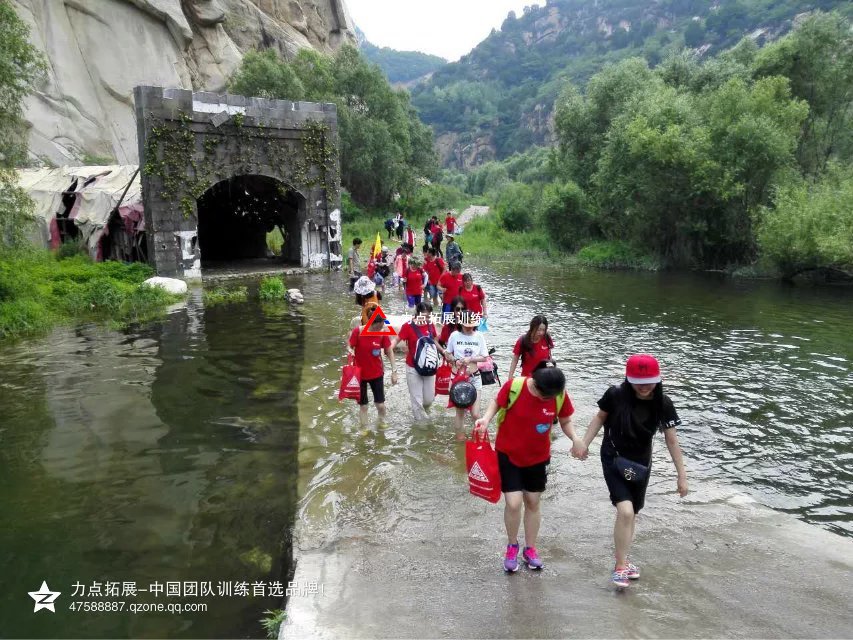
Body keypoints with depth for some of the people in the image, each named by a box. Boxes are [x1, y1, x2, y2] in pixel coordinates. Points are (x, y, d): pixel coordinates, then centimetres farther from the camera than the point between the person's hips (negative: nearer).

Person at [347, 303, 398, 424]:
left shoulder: (382, 333, -11)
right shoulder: (358, 332, -19)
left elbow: (389, 352, -2)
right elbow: (349, 347, -8)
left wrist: (394, 371, -6)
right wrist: (350, 351, -31)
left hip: (377, 373, 2)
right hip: (360, 373, -2)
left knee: (380, 404, 5)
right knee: (363, 405, 8)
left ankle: (382, 422, 35)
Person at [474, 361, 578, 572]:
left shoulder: (560, 395, -17)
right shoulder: (514, 386, -25)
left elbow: (565, 421, -2)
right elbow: (497, 402, -6)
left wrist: (575, 438, -21)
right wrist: (486, 419, -24)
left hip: (538, 457, 2)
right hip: (508, 453, -2)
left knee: (533, 502, 14)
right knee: (513, 503, -6)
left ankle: (530, 548, 35)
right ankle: (512, 546, 22)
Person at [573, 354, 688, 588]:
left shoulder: (662, 404, -14)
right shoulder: (615, 395, -19)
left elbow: (671, 440, -7)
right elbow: (600, 417, -1)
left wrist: (682, 475, -4)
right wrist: (584, 443, -10)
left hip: (640, 463, 3)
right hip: (613, 460, -3)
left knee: (631, 514, 14)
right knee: (625, 511, -19)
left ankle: (622, 559, 37)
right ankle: (620, 566, -2)